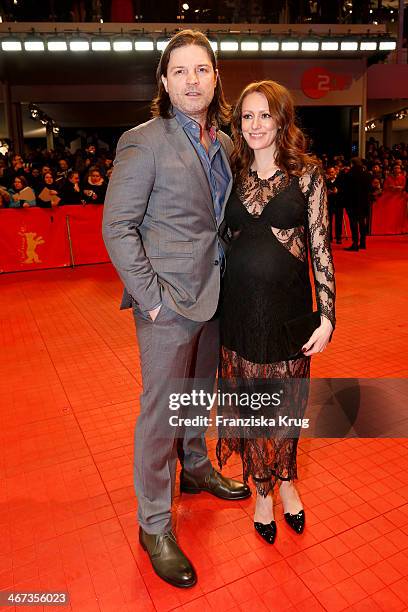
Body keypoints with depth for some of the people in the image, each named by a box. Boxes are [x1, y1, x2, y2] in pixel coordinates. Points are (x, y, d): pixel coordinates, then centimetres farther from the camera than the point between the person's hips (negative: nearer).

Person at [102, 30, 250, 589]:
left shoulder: (223, 142, 12)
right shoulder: (144, 141, -9)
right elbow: (117, 227, -12)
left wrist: (230, 281, 8)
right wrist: (151, 296, -17)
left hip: (213, 294, 7)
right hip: (168, 300, -7)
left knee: (199, 393, 22)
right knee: (161, 411, 3)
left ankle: (196, 469, 47)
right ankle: (154, 524, 23)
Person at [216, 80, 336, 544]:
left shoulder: (306, 173, -1)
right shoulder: (230, 174, 6)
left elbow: (320, 248, -3)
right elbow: (220, 241, 10)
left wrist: (327, 315, -8)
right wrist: (211, 303, 7)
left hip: (289, 302, -1)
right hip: (239, 304, 2)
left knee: (287, 398, 12)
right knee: (249, 398, 11)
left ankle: (286, 480, 39)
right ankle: (262, 489, 33)